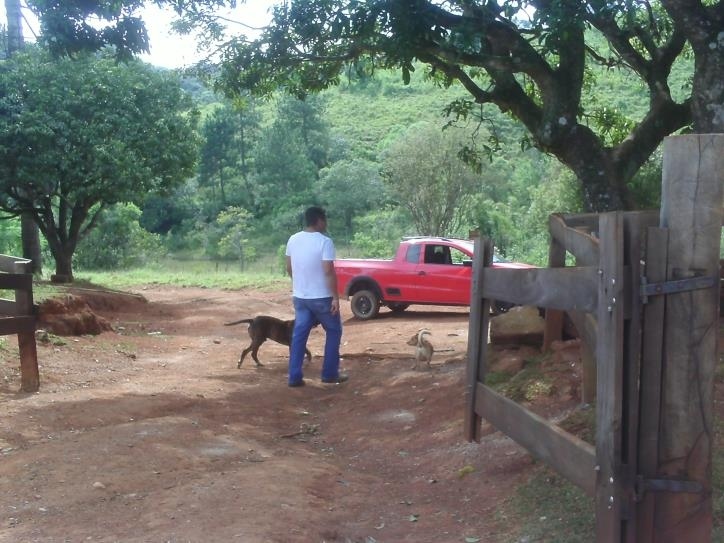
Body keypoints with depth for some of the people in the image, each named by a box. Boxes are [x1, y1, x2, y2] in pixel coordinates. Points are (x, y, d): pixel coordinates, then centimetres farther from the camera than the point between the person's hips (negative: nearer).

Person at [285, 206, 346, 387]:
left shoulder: (293, 240, 4)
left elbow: (289, 268, 12)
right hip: (322, 297, -5)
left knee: (299, 335, 8)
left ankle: (295, 377, 6)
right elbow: (329, 272, -20)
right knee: (334, 331, 12)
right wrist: (335, 297, -16)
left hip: (299, 296, 5)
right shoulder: (325, 241, -16)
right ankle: (329, 374, 14)